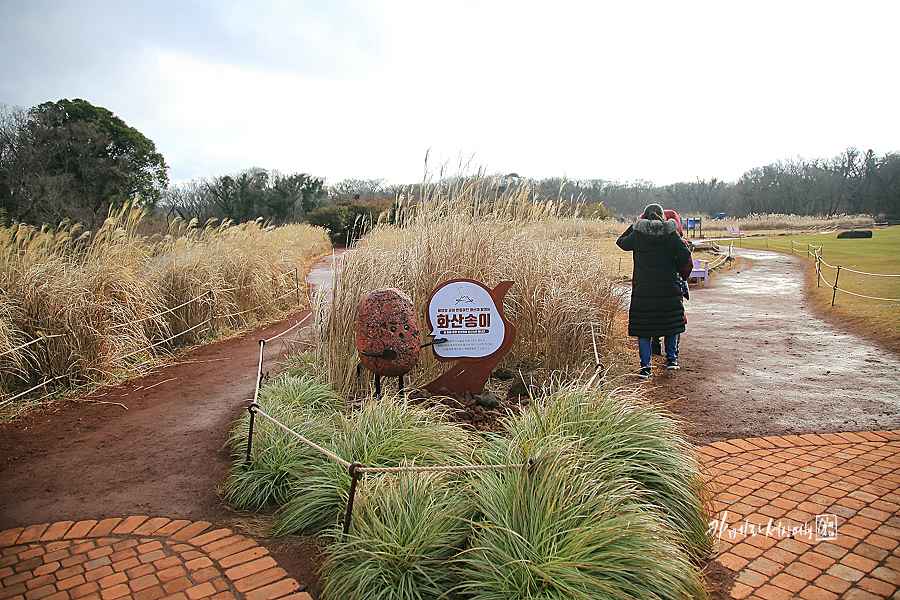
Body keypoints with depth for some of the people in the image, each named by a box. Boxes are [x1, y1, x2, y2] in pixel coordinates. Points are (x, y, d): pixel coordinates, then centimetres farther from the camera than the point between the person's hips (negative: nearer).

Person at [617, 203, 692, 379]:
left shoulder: (637, 234, -3)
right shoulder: (672, 234, -1)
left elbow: (621, 242, 15)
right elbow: (685, 255, -8)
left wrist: (635, 223, 19)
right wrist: (673, 269, 9)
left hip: (642, 289, -1)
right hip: (668, 288, 1)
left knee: (643, 327, 5)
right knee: (670, 323, 19)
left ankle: (645, 366, 3)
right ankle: (671, 358, 30)